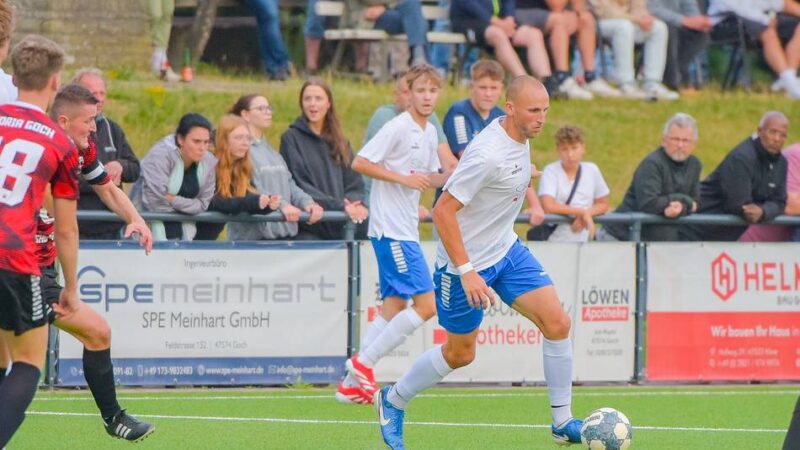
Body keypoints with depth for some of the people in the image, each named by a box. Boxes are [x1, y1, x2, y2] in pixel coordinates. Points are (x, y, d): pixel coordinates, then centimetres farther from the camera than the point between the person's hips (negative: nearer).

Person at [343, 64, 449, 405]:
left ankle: (353, 384, 10)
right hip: (391, 230, -9)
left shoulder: (430, 134, 14)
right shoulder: (398, 128, -12)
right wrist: (404, 178, -19)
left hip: (405, 230, 9)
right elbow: (360, 163, -16)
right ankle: (363, 363, -7)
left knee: (394, 307, 9)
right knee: (426, 304, -13)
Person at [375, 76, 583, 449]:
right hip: (467, 261, -8)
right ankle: (393, 401, 33)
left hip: (506, 250, 8)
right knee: (460, 353, 8)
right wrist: (466, 271, -28)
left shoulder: (519, 136, -1)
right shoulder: (488, 154, -29)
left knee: (557, 323, -7)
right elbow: (443, 210, -27)